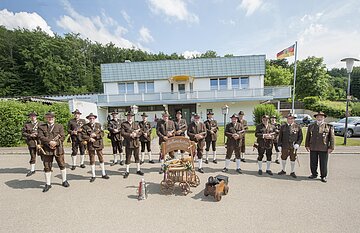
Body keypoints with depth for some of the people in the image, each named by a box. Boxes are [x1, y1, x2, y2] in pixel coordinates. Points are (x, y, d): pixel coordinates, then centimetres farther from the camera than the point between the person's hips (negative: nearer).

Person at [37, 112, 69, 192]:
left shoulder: (59, 126, 8)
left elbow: (62, 137, -2)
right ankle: (48, 184, 21)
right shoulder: (41, 127, 8)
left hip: (58, 149, 0)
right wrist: (50, 142, -19)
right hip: (46, 149, 0)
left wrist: (56, 143, -16)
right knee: (47, 167, 6)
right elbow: (41, 137, -6)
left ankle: (64, 181, 24)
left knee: (62, 165, 8)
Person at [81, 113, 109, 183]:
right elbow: (83, 136, -5)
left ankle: (103, 174, 23)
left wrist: (95, 135, -15)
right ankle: (93, 176, 20)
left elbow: (102, 134, -2)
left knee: (101, 159, 9)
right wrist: (90, 139, -16)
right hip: (90, 145, -1)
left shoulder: (99, 125, 4)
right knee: (92, 160, 7)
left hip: (99, 144, 2)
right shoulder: (85, 126, 0)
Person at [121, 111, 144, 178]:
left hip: (136, 143, 3)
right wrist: (130, 134, -18)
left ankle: (138, 170, 23)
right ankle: (127, 171, 19)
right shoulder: (124, 124, 1)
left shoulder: (136, 124, 11)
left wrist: (136, 134, -15)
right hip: (128, 143, -3)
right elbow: (122, 133, -10)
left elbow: (140, 132, 4)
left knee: (137, 157, 11)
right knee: (128, 158, 5)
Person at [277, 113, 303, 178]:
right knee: (283, 159, 11)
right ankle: (283, 170, 28)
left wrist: (298, 144, -11)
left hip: (293, 147, -1)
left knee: (292, 160, 9)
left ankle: (292, 172, 24)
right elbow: (280, 137, 5)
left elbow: (300, 137, 4)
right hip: (284, 146, 1)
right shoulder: (283, 127, 4)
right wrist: (279, 145, 0)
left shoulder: (298, 127, 2)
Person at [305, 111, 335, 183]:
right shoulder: (311, 126, 10)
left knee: (323, 164, 4)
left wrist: (331, 147, -4)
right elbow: (308, 137, 14)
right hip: (313, 148, 2)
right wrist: (307, 145, 11)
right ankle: (314, 174, 26)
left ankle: (323, 176, 20)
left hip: (324, 149, -2)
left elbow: (332, 138, 1)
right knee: (313, 163, 10)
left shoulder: (329, 127, 3)